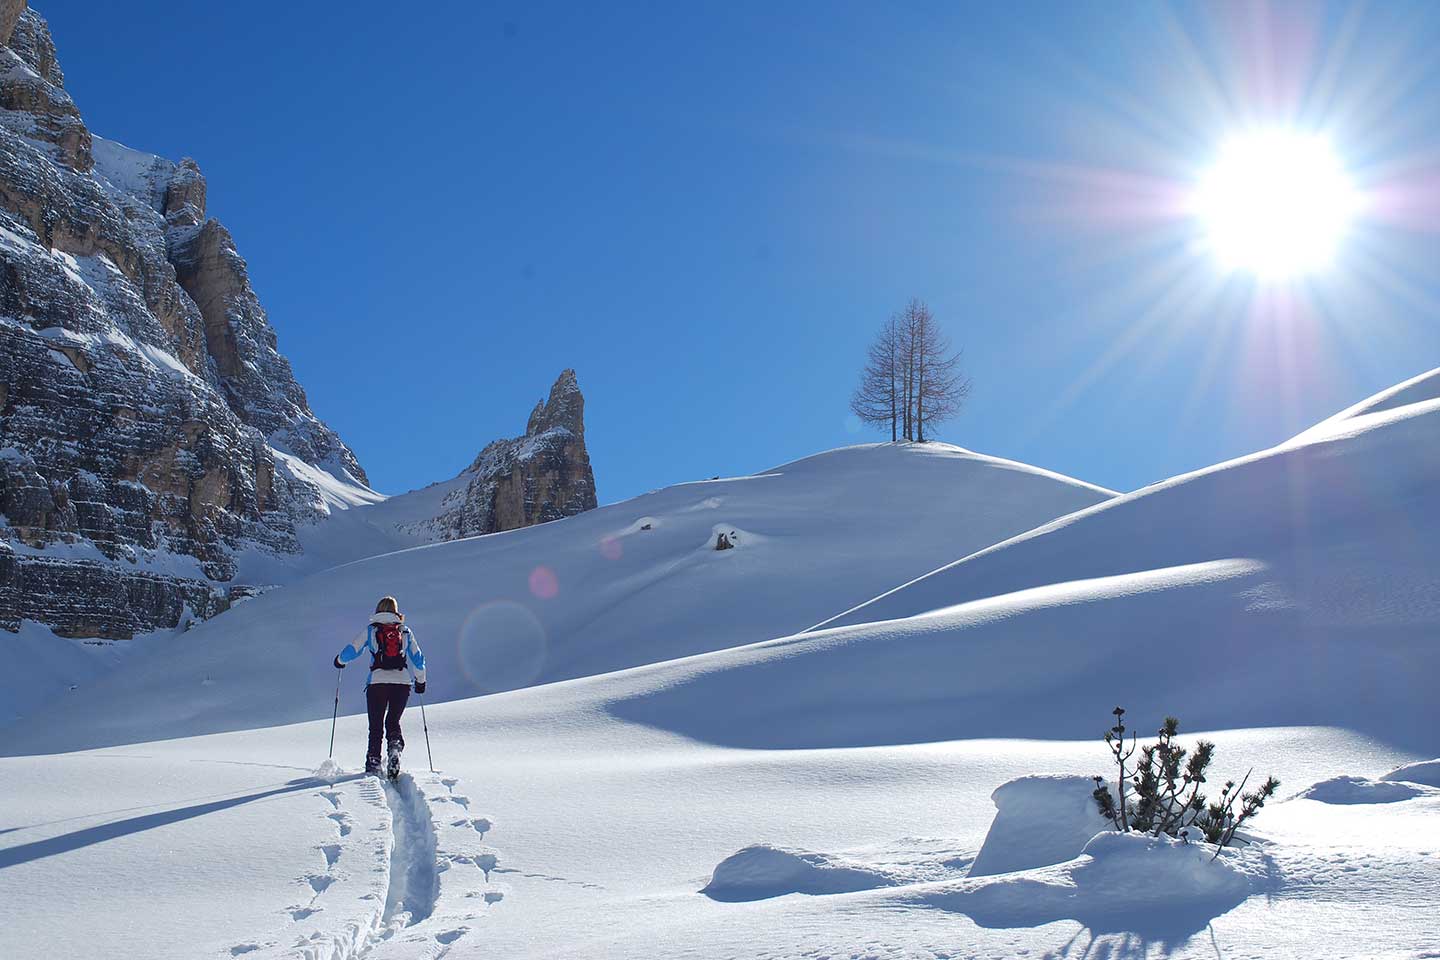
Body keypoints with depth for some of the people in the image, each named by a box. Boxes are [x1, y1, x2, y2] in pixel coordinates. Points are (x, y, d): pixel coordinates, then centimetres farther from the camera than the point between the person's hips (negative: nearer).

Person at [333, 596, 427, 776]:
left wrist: (339, 661, 28)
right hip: (402, 682, 1)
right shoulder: (405, 631, 12)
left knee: (376, 726, 8)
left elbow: (352, 650, 7)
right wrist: (420, 680, 25)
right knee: (393, 722, 14)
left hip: (377, 682, -1)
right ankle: (395, 747, -13)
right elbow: (418, 659, 13)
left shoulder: (370, 630, 7)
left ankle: (373, 763, 1)